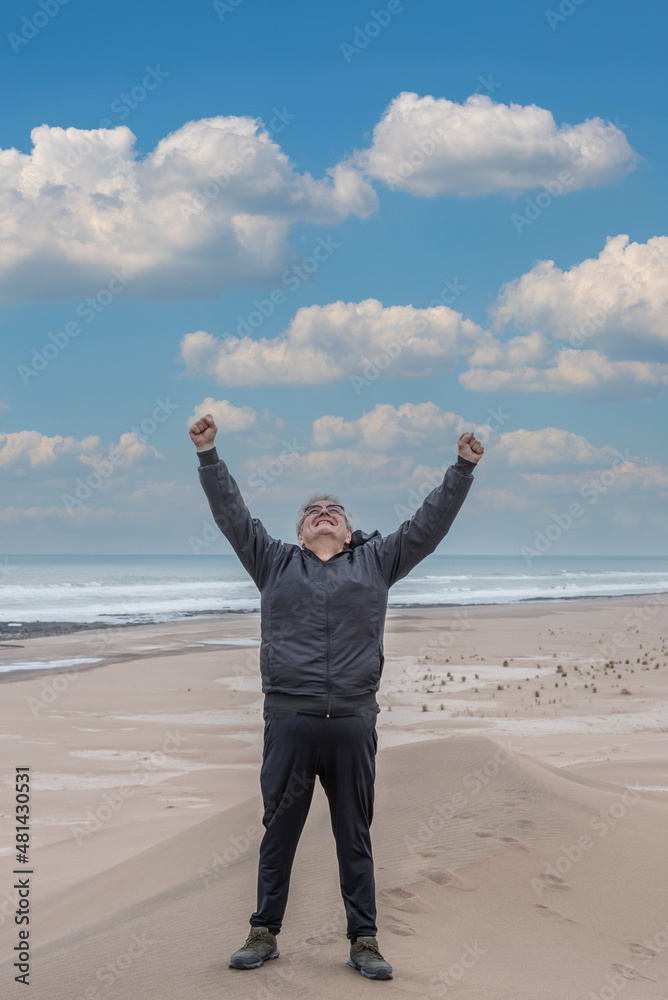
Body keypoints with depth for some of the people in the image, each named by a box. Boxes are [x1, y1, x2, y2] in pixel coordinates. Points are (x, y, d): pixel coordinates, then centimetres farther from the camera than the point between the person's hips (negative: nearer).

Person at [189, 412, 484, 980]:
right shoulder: (276, 563, 14)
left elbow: (430, 524, 12)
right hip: (289, 719, 0)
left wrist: (463, 469, 6)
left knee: (355, 837, 6)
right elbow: (232, 514, 9)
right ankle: (264, 934, 17)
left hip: (353, 722, 0)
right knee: (279, 832, 7)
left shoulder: (375, 561, 15)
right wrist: (208, 455, 1)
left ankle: (364, 942, 12)